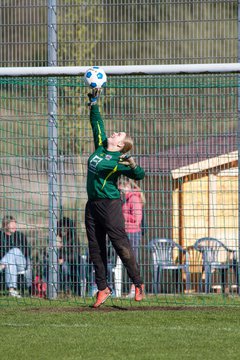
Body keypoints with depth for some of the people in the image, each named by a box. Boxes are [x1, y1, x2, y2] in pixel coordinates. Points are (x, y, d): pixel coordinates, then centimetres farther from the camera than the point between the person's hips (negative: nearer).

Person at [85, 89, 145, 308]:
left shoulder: (119, 160, -8)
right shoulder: (100, 147, 12)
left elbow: (139, 176, -14)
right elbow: (97, 124, 21)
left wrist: (133, 165, -32)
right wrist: (93, 103, 22)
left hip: (110, 204, -8)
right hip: (92, 205, 8)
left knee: (121, 245, -9)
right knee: (96, 248, 7)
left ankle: (138, 284, -3)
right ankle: (103, 288, 12)